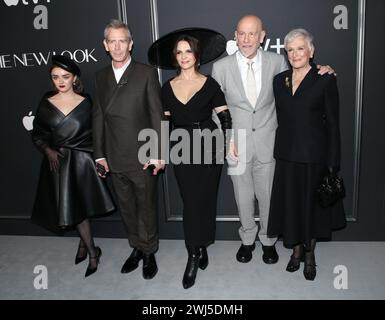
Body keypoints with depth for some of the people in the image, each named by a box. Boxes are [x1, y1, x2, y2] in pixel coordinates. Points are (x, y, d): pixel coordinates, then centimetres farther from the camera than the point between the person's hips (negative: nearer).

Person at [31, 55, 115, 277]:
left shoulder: (86, 104, -3)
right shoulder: (46, 104, 1)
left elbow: (96, 133, 0)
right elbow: (37, 134, 6)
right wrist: (48, 151, -11)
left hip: (81, 161, -2)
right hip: (58, 161, 2)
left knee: (81, 206, 5)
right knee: (72, 208, 8)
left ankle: (84, 243, 30)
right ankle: (92, 251, 25)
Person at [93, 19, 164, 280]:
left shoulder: (147, 73, -5)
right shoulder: (101, 76, 9)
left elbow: (157, 115, -7)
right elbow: (98, 116, 10)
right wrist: (100, 154, 8)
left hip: (143, 158, -4)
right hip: (115, 159, 4)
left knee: (146, 207, 9)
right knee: (127, 208, 16)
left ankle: (149, 253, 28)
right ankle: (137, 248, 34)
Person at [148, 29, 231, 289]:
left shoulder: (210, 84, 1)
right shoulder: (168, 88, 7)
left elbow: (225, 118, -1)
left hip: (208, 149, -1)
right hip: (182, 152, 1)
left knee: (205, 199, 7)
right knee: (190, 202, 1)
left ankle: (199, 247, 26)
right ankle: (195, 254, 13)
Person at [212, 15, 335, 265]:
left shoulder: (277, 62, -2)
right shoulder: (221, 67, -4)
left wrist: (321, 73, -5)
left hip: (267, 143, 0)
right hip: (237, 144, 0)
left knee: (268, 196, 13)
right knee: (243, 197, 14)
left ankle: (268, 240, 36)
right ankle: (248, 239, 37)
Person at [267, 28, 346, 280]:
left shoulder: (325, 80, -6)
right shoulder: (279, 80, 6)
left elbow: (333, 123, -6)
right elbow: (280, 118, 9)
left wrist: (332, 162, -9)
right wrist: (277, 150, 4)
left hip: (314, 155, -3)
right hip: (287, 155, 4)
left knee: (312, 204, 10)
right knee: (290, 204, 11)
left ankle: (310, 253, 31)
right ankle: (296, 250, 32)